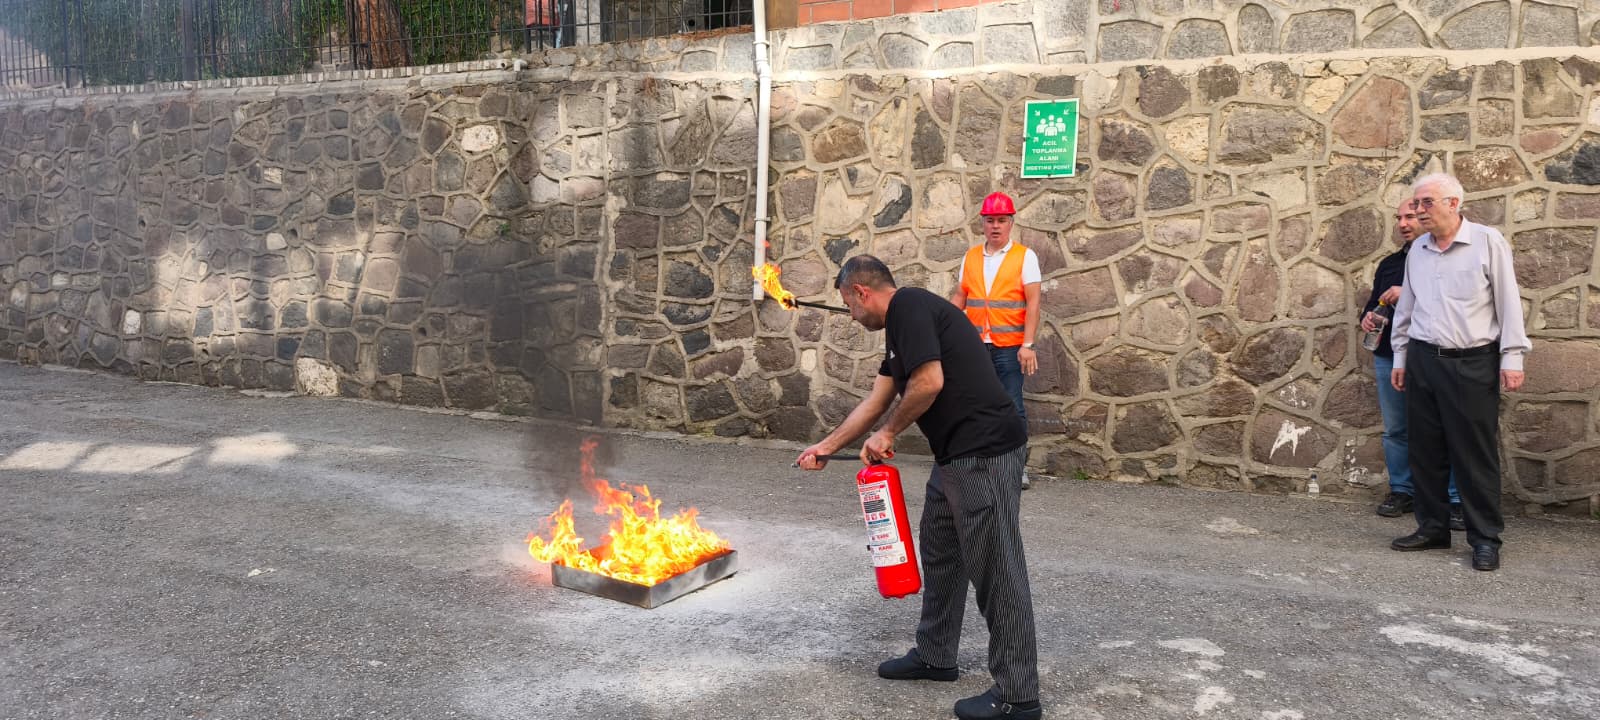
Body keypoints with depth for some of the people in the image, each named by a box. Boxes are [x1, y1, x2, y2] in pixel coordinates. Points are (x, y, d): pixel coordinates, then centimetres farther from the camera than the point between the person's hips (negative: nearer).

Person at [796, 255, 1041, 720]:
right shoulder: (902, 321, 20)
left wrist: (888, 433, -5)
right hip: (956, 454, 11)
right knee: (939, 553, 21)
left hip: (985, 454, -11)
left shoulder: (908, 306, -10)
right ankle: (935, 656, 36)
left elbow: (930, 382, -20)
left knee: (995, 569, -4)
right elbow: (875, 402, 26)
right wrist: (826, 447, 30)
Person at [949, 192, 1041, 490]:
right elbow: (959, 297, 15)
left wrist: (1028, 345, -13)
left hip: (1009, 347, -3)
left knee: (1012, 408, -1)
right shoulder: (970, 257, 11)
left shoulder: (1025, 257, 0)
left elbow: (1033, 303, -6)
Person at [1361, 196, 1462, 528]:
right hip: (1388, 357, 6)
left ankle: (1456, 500, 1)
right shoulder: (1388, 264, 18)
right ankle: (1401, 491, 20)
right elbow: (1374, 302, 26)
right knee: (1395, 429, 10)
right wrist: (1367, 317, 4)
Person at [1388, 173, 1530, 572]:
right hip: (1423, 360, 5)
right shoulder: (1418, 250, 9)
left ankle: (1485, 537, 8)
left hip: (1473, 363, -5)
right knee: (1426, 450, 9)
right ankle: (1433, 527, 20)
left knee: (1476, 453, -1)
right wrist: (1400, 357, 15)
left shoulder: (1488, 241, -5)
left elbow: (1508, 302, -6)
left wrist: (1512, 358, -10)